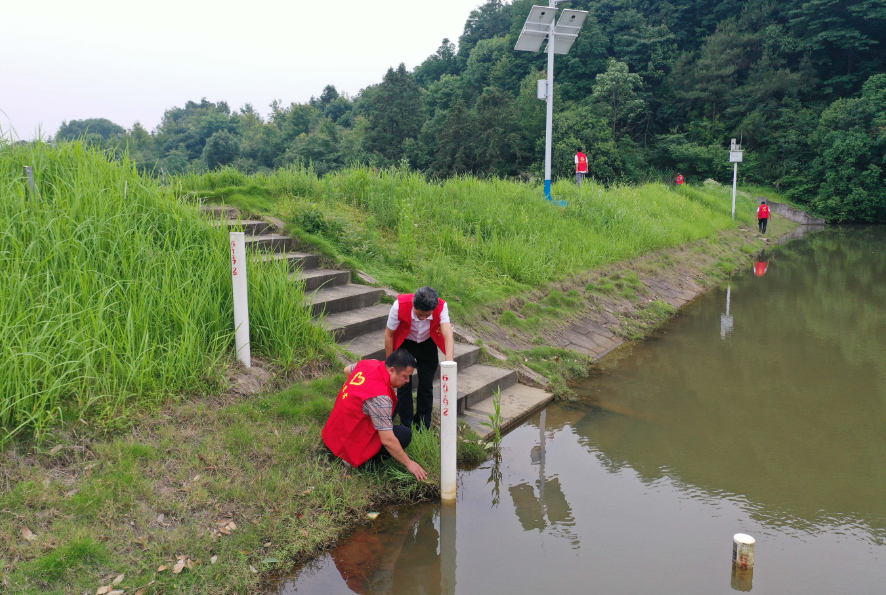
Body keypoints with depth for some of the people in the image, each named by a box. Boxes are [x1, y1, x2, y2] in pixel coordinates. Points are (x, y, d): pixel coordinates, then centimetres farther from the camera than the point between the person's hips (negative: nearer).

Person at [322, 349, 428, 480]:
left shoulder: (368, 364, -7)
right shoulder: (379, 396, -32)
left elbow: (347, 370, 19)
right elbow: (387, 440, -29)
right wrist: (408, 463, -18)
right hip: (349, 447, -9)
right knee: (405, 435, -11)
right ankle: (359, 459, -5)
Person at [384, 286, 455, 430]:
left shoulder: (441, 307, -34)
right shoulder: (400, 305, -35)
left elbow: (448, 334, -47)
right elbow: (389, 334, -19)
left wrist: (449, 361, -64)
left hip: (427, 345, 1)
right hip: (404, 344, -1)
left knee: (426, 385, 5)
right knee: (404, 385, -2)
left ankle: (423, 427, 25)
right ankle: (406, 427, 15)